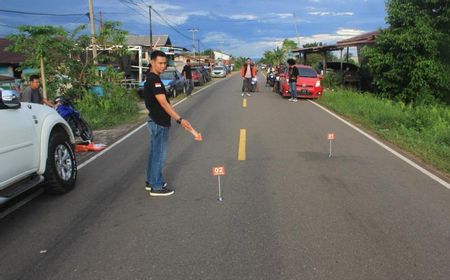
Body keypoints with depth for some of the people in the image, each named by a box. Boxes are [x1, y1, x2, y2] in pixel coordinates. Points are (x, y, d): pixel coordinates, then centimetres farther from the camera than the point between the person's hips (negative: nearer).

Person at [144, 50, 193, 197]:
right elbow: (164, 103, -29)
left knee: (154, 153, 18)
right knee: (159, 155, -1)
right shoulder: (154, 80, -20)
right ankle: (157, 187, 8)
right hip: (159, 124, -10)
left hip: (155, 121, 10)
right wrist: (179, 119, -34)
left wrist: (177, 119, 20)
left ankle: (151, 181, 29)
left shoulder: (152, 79, 12)